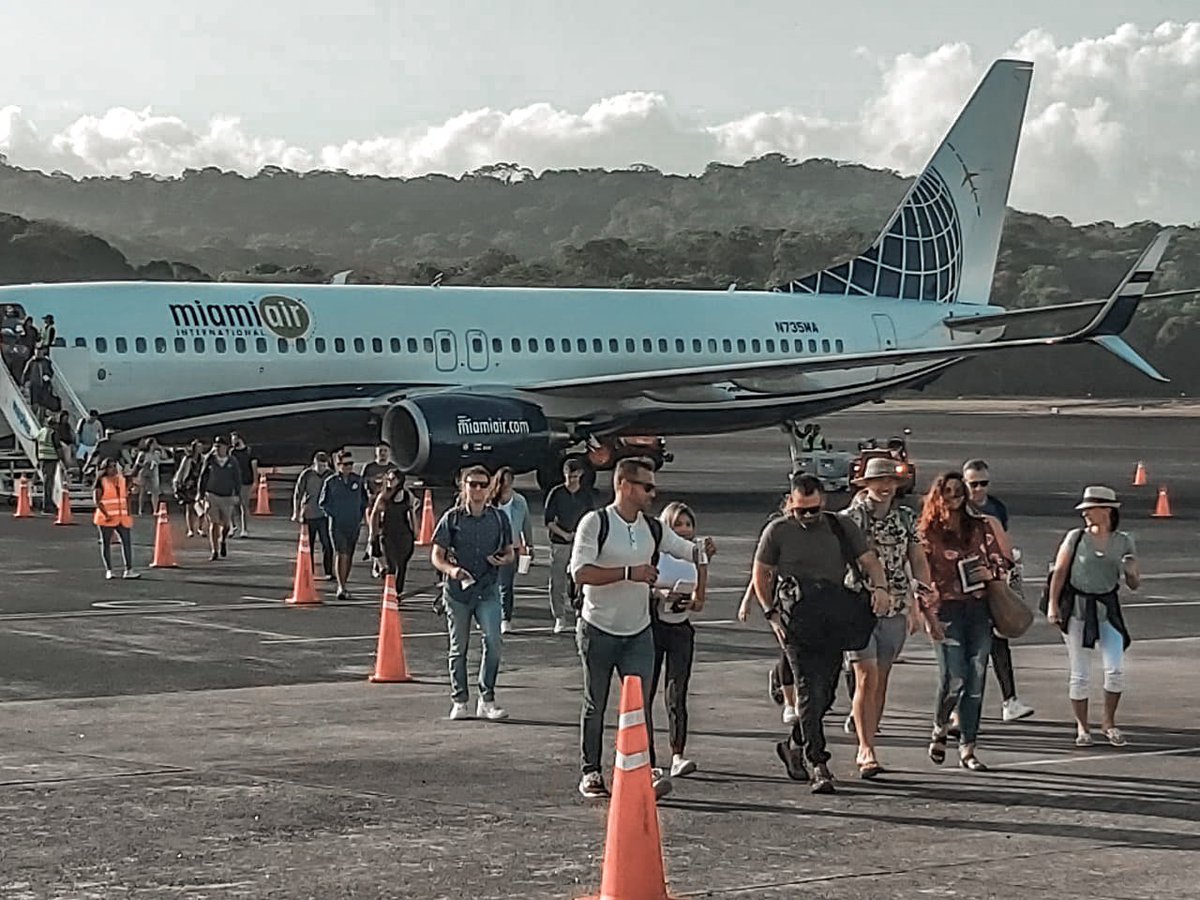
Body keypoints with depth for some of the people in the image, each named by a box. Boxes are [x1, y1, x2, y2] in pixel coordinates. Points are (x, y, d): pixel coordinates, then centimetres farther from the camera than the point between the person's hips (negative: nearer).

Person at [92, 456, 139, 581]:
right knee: (106, 543, 3)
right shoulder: (101, 482, -6)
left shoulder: (122, 480, 10)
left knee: (127, 541, -5)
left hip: (122, 517, 4)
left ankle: (128, 570, -6)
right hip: (107, 518, -4)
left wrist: (128, 513, 9)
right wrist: (106, 514, -20)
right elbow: (97, 500, -11)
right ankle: (108, 571, 9)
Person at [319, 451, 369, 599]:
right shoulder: (331, 482, -4)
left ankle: (343, 585, 25)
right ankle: (341, 587, -21)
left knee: (349, 556, 11)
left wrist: (360, 516, 6)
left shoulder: (358, 480, 5)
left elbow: (364, 500, 16)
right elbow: (323, 503, 5)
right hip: (337, 525, -4)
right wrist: (333, 514, -5)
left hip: (354, 525, 4)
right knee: (341, 555, -16)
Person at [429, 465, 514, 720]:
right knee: (458, 648, 6)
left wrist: (502, 560, -8)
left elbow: (509, 553, 15)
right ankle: (460, 702, 17)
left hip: (488, 589, 1)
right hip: (457, 590, -1)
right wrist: (451, 570, -18)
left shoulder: (499, 517, 6)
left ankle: (487, 700, -4)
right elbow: (436, 556, 2)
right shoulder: (452, 518, 0)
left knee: (493, 641, -14)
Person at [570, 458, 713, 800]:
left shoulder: (653, 529, 6)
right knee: (595, 705, 8)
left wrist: (704, 551, -9)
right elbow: (580, 572, -20)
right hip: (598, 629, -4)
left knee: (640, 703, -5)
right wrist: (629, 573, -25)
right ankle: (590, 772, 18)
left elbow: (689, 551, 15)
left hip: (639, 631, 4)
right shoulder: (595, 522, -11)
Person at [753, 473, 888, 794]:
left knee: (825, 692, 7)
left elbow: (868, 560, 7)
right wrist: (772, 614, -2)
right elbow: (761, 576, 8)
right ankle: (819, 765, -12)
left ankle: (794, 745, 30)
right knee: (810, 691, -11)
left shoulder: (842, 527, 8)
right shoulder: (777, 532, 2)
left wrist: (880, 587, -14)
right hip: (796, 621, -3)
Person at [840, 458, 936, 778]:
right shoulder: (851, 518, -3)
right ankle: (866, 750, -12)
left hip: (896, 608, 4)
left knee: (881, 681, 8)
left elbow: (918, 559, 13)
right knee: (866, 679, -11)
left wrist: (920, 596, 3)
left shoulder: (906, 518, 8)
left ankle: (865, 749, 18)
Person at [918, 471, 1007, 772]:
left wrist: (991, 572, -3)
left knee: (976, 680, 1)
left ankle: (967, 749, 7)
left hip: (979, 609, 3)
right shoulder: (927, 533, 1)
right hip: (947, 609, -3)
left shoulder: (980, 527, 11)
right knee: (954, 679, -11)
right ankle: (940, 730, 17)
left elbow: (999, 561, 20)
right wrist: (929, 615, -11)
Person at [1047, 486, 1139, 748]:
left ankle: (1109, 722, 12)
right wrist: (1053, 604, -9)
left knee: (1116, 670, -8)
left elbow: (1133, 584, 7)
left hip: (1108, 609, 1)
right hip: (1077, 608, -1)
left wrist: (1131, 572, -15)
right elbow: (1059, 572, -1)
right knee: (1080, 674, 1)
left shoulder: (1123, 542, 3)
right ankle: (1082, 727, 15)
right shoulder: (1075, 537, -2)